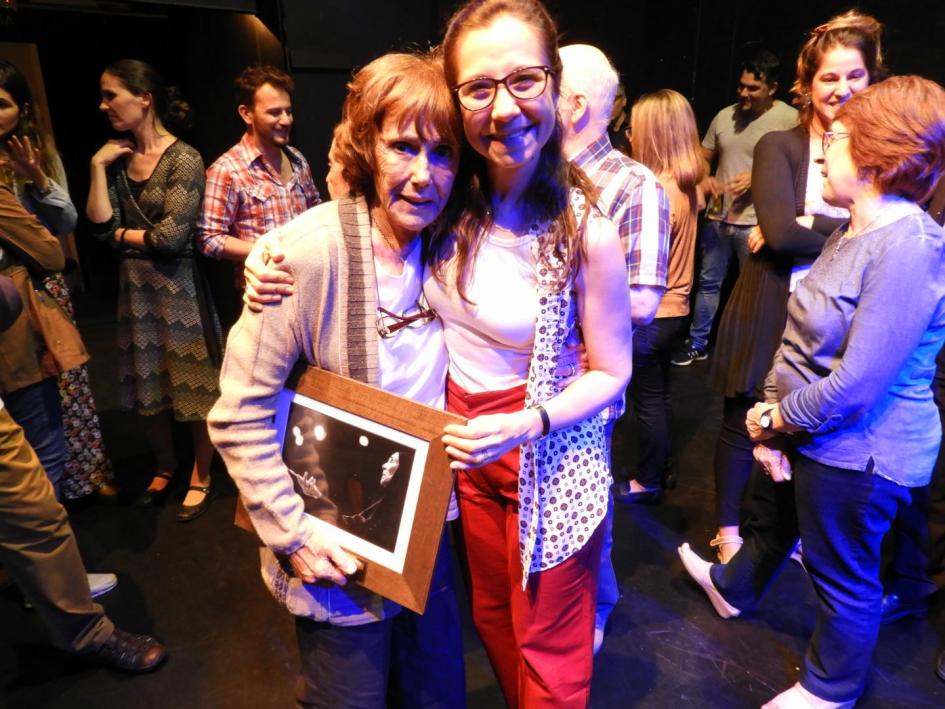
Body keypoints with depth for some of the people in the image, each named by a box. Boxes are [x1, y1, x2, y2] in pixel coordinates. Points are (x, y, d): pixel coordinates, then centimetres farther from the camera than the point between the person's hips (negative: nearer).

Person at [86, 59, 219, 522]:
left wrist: (121, 235, -3)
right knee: (148, 384, 16)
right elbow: (100, 225, -2)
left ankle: (201, 476, 22)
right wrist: (98, 166, -5)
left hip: (179, 287, -6)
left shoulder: (184, 159, -12)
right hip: (135, 287, 7)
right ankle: (165, 464, 37)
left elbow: (172, 236, -18)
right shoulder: (118, 158, 7)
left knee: (195, 385, 4)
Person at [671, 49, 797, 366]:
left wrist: (757, 178, -19)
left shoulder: (790, 119, -7)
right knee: (708, 281, 14)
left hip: (756, 222, -5)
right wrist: (704, 178, -5)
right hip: (717, 217, 5)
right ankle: (697, 343, 28)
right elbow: (703, 157, 16)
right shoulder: (725, 116, 7)